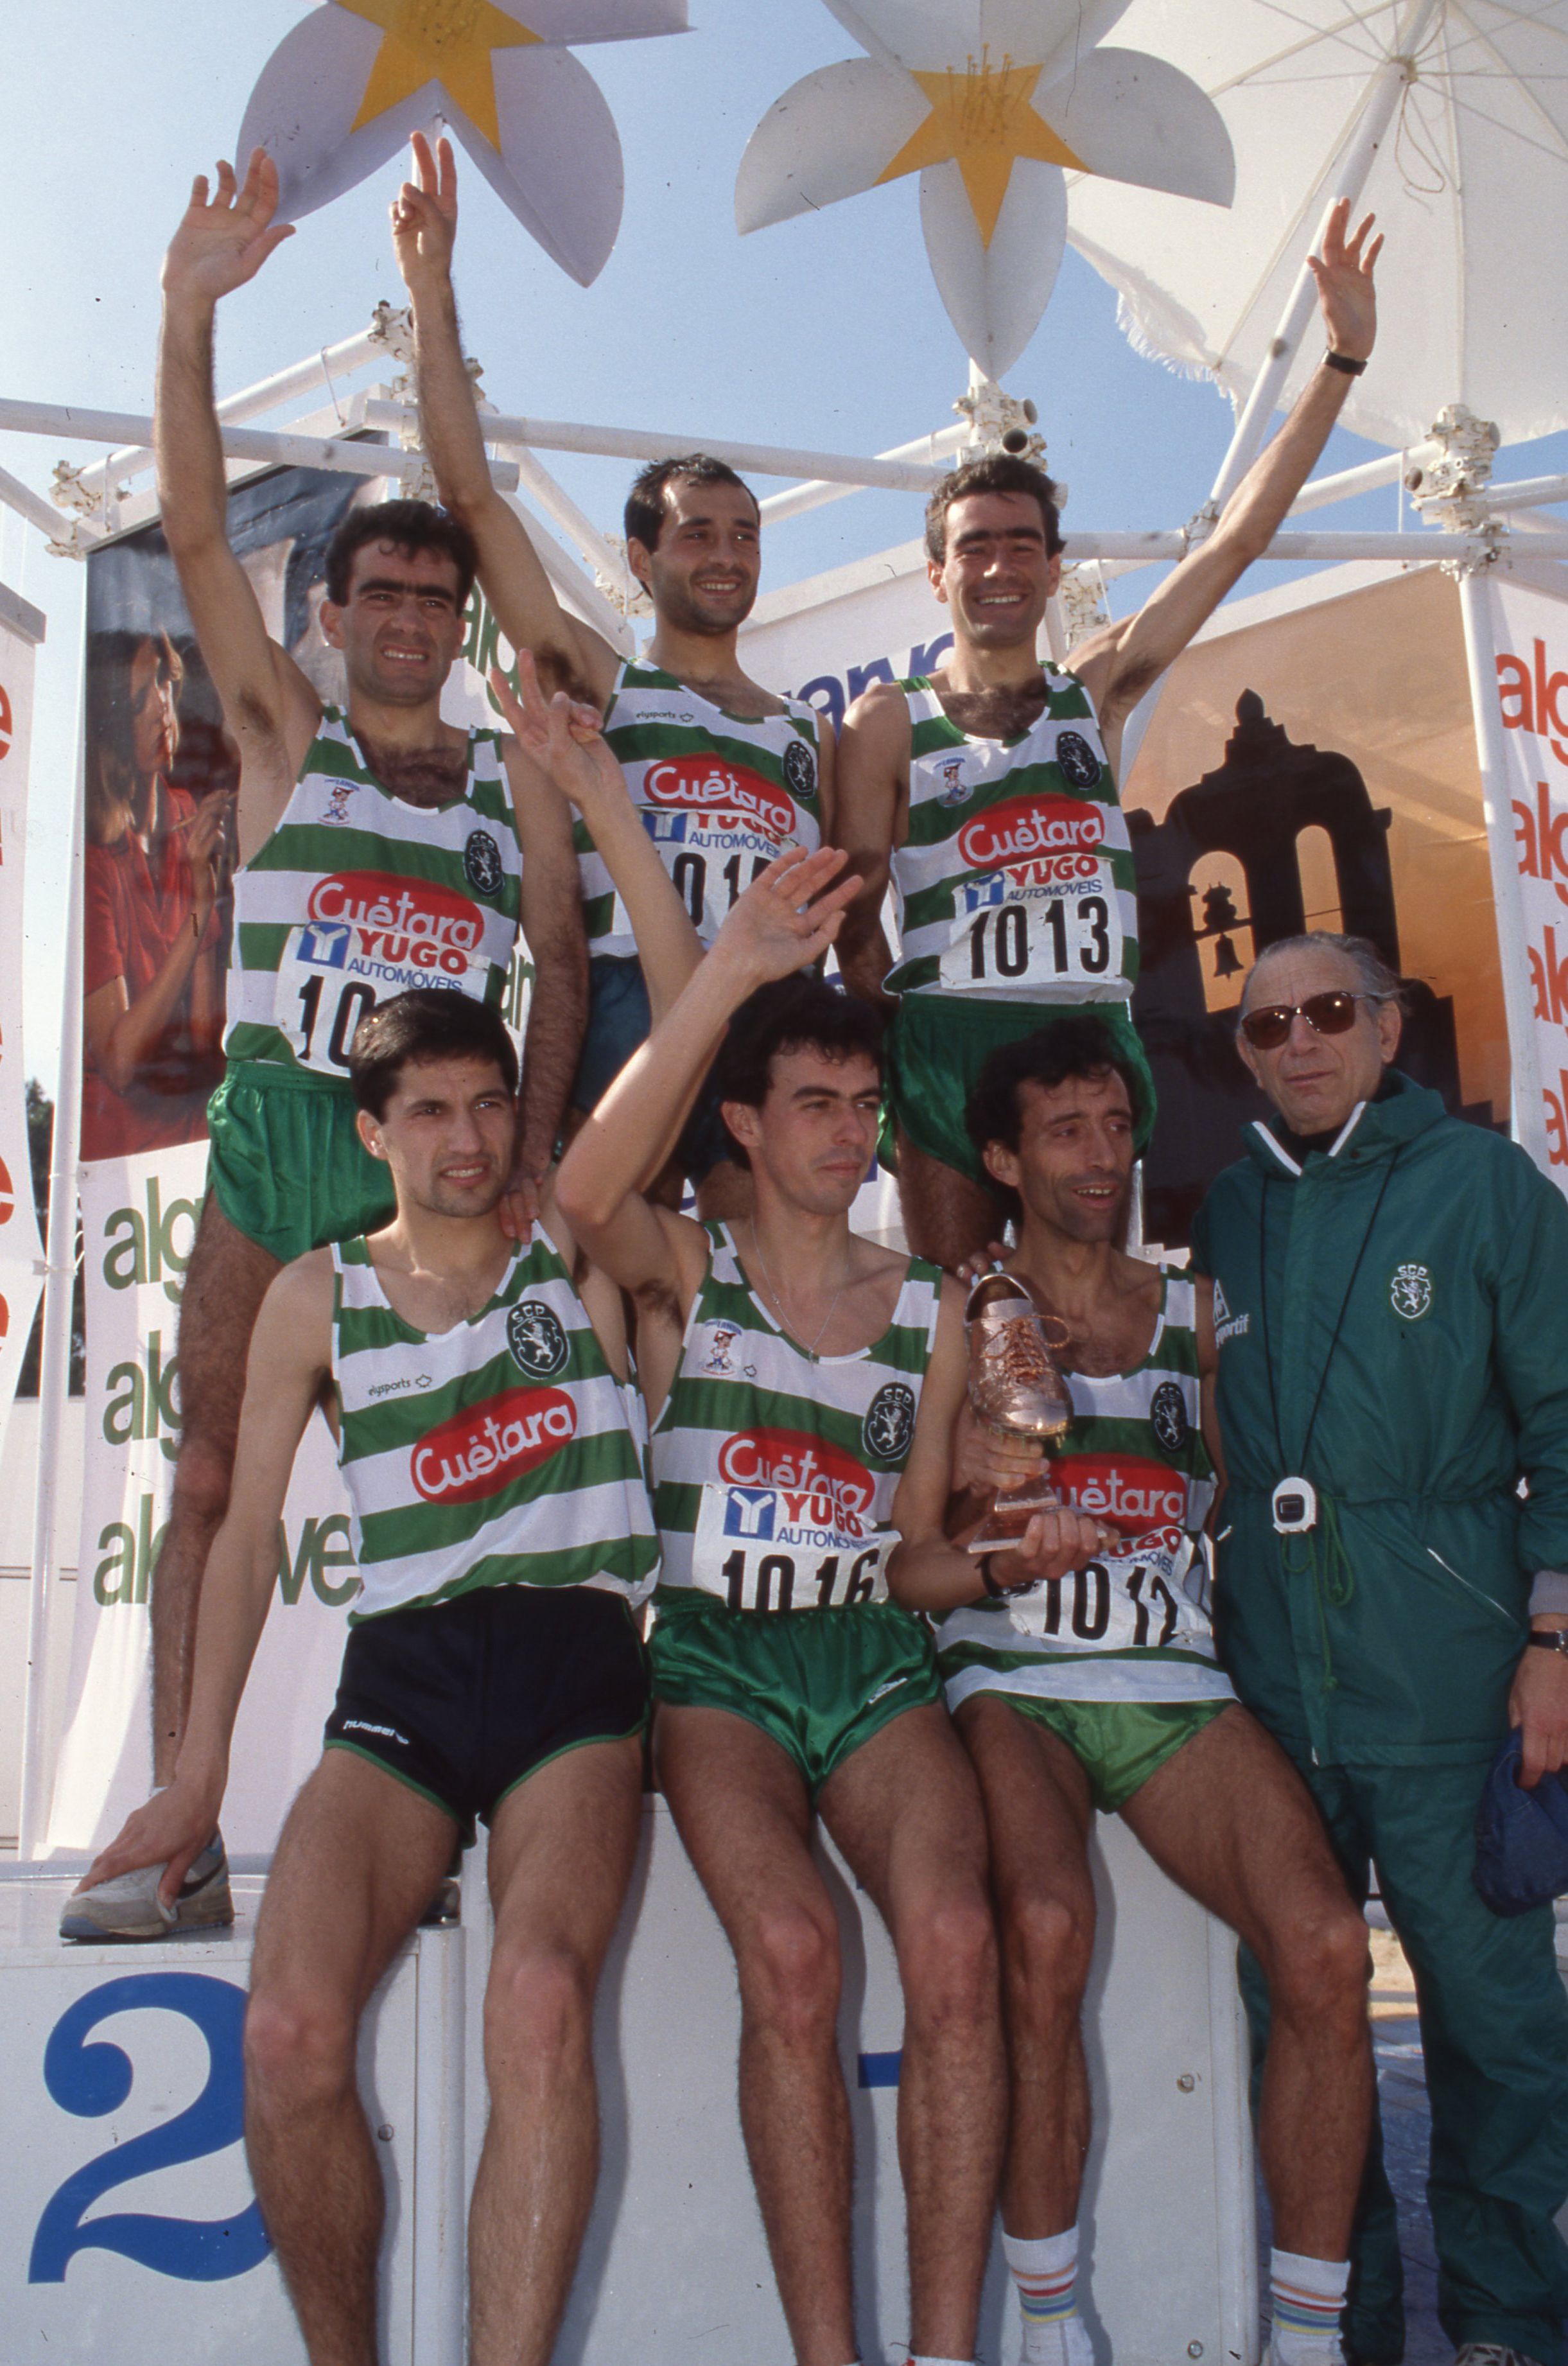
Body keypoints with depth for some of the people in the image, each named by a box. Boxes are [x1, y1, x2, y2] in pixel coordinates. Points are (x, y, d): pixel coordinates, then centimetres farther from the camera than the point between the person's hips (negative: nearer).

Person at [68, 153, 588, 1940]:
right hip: (269, 1130, 0)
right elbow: (196, 533, 1)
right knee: (212, 1479, -2)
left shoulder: (515, 778, 12)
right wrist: (190, 310, -7)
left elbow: (562, 968, 6)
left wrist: (531, 1155, -7)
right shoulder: (285, 734, 10)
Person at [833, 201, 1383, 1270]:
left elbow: (1238, 539, 12)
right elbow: (856, 899, 3)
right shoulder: (889, 721, 7)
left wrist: (1344, 359, 10)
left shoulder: (1096, 690, 15)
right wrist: (877, 997, -13)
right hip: (949, 1039, -3)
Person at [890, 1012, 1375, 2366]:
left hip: (1175, 1687, 3)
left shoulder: (1195, 1314, 18)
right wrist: (998, 1553, -14)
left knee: (1326, 1947, -22)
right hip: (1009, 1684, -2)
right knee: (1045, 1931, -31)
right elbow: (906, 1566, 5)